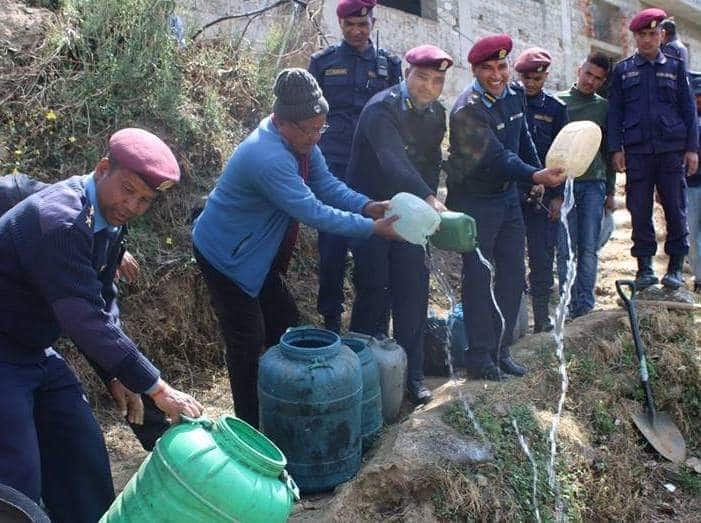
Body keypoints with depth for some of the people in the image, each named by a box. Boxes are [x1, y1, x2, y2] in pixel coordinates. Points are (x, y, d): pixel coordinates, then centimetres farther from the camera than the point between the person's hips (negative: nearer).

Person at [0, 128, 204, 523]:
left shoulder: (108, 219, 1)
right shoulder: (59, 220, -29)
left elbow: (103, 304, 8)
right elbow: (88, 321, -33)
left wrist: (118, 375, -1)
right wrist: (157, 388, -28)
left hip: (36, 353, 9)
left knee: (85, 456, 11)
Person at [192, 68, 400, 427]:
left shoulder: (301, 141, -5)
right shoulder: (268, 158, -35)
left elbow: (326, 184, 1)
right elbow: (313, 213, -33)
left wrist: (367, 206, -15)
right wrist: (373, 228, -27)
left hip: (258, 253, 10)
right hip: (226, 256, -10)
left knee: (286, 325, 16)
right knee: (248, 343, -3)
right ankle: (250, 427, 13)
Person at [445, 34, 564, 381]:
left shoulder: (515, 94, 4)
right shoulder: (467, 110, -21)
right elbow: (497, 157, -29)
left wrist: (538, 172, 17)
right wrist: (536, 176, -40)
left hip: (507, 195, 8)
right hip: (474, 200, -8)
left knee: (513, 274, 10)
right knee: (478, 279, -2)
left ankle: (501, 350, 22)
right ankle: (480, 358, 9)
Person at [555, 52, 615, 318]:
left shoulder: (604, 107, 13)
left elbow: (608, 151, 16)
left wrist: (610, 191, 13)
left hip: (594, 185, 2)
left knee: (589, 250, -2)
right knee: (566, 251, -3)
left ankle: (586, 308, 5)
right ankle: (571, 309, 5)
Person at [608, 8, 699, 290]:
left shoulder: (675, 67, 11)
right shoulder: (622, 70, 10)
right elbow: (615, 112, 8)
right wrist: (616, 148, -2)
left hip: (672, 150, 0)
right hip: (636, 151, 0)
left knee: (676, 208, 2)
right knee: (640, 211, 1)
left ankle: (675, 266, 12)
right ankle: (644, 266, 11)